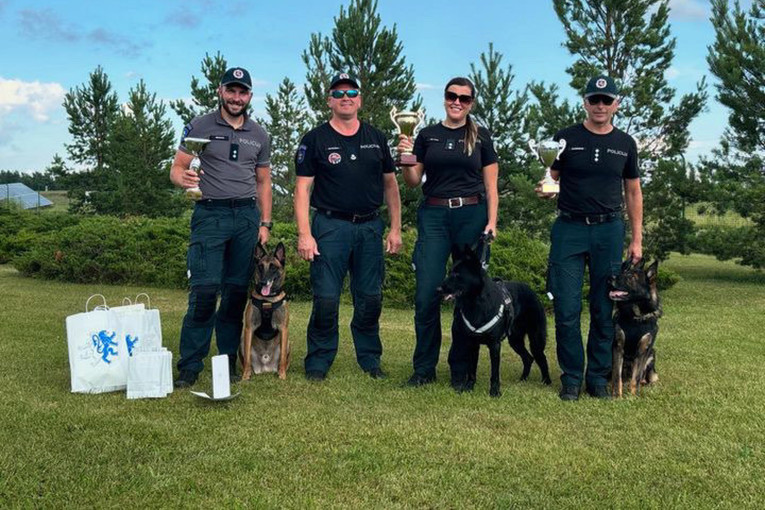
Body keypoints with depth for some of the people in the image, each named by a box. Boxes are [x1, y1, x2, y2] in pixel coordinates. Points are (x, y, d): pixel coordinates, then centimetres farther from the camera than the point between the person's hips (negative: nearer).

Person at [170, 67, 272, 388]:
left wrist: (265, 224, 11)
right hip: (210, 214, -3)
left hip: (247, 216, 3)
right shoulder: (201, 126, 3)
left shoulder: (259, 135, 14)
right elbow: (176, 168, 1)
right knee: (204, 290, -11)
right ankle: (190, 366, -2)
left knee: (237, 292, 5)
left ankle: (228, 361, 15)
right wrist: (183, 178, -23)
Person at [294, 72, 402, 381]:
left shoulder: (376, 138, 12)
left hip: (370, 226, 3)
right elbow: (302, 189, -2)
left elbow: (390, 184, 14)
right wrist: (304, 234, -11)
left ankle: (370, 360, 21)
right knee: (326, 299, -4)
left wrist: (395, 229, 8)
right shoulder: (315, 140, 1)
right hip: (331, 225, -3)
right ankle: (318, 362, 10)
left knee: (370, 298, 7)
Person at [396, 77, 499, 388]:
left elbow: (490, 184, 7)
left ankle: (461, 370, 13)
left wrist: (492, 221, -5)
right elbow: (413, 181, 10)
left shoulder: (481, 137, 8)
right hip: (433, 216, 1)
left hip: (472, 215, 0)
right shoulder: (427, 135, 10)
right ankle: (424, 369, 7)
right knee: (426, 294, -6)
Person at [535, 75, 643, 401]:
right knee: (567, 309, -3)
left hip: (609, 230, 2)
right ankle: (571, 378, 10)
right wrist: (544, 189, -18)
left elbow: (633, 193, 13)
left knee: (604, 310, 4)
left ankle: (598, 377, 16)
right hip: (569, 228, -1)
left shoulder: (625, 144, 10)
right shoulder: (566, 138, 4)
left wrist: (636, 240, 9)